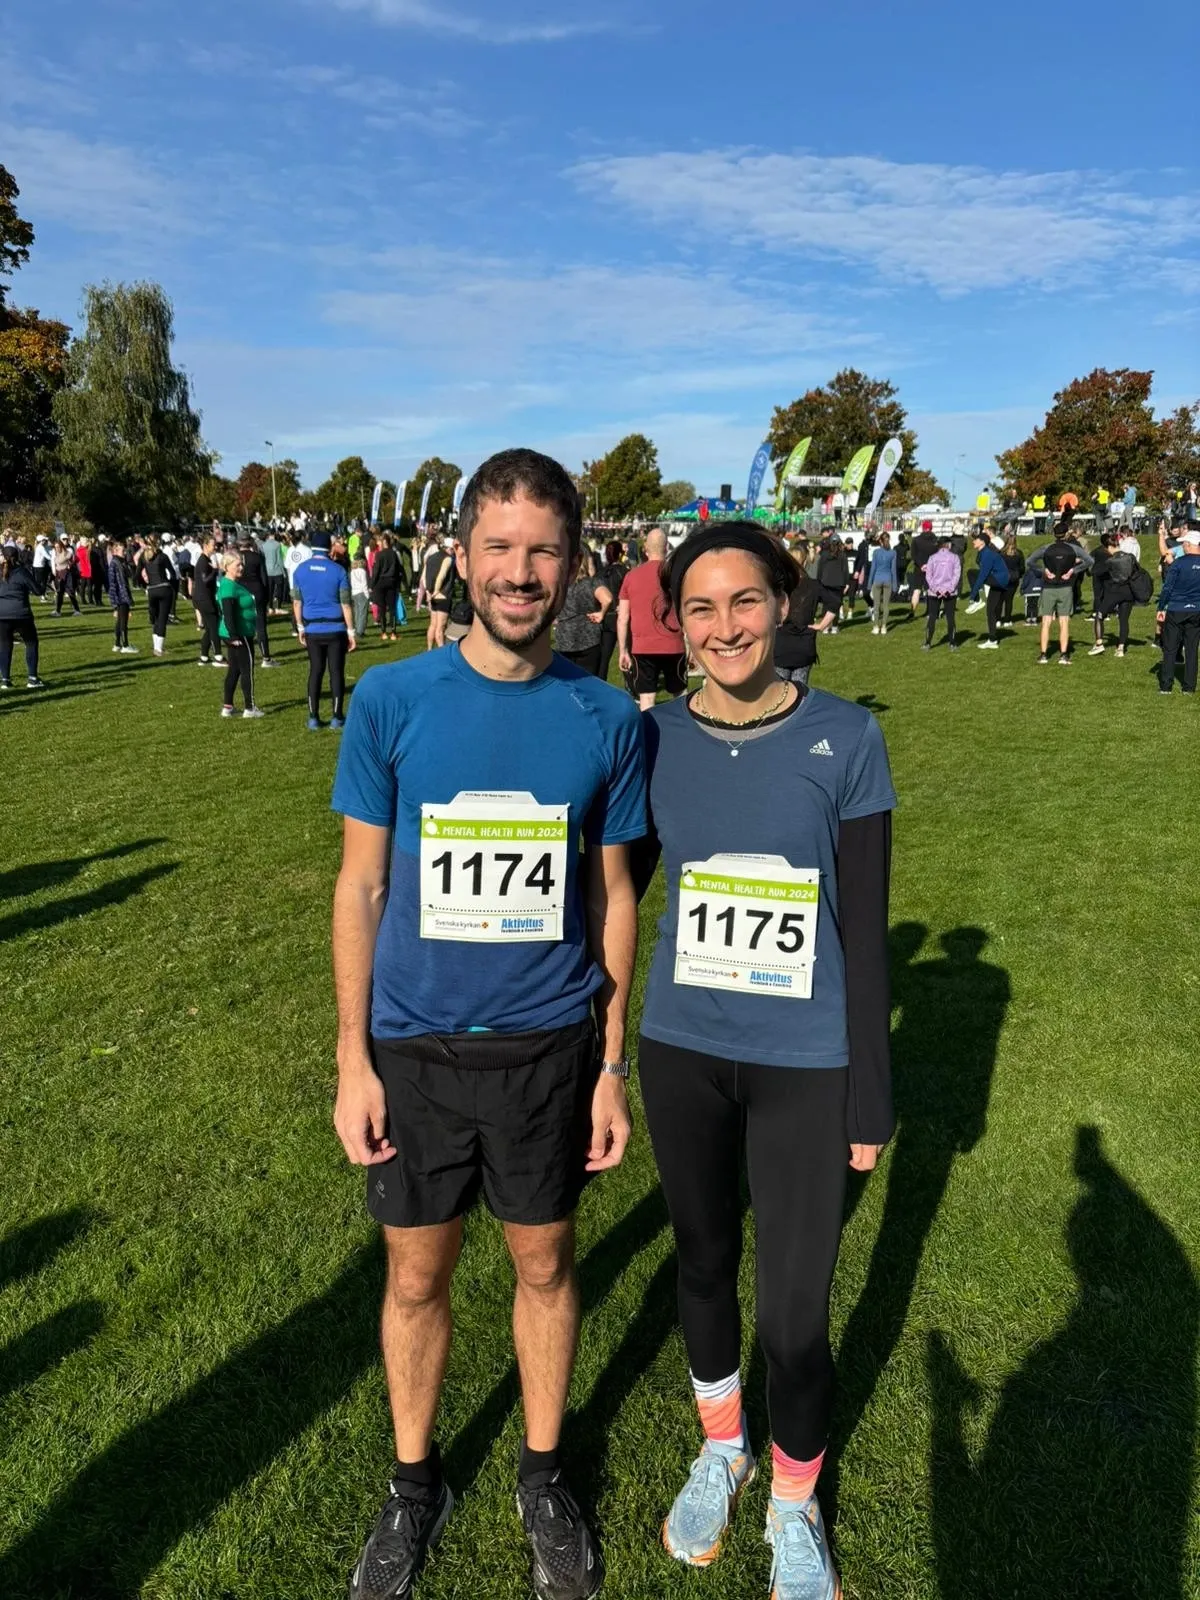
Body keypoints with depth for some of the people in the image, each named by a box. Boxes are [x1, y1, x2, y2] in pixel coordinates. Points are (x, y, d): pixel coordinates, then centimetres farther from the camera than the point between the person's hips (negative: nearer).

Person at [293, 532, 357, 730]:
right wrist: (352, 631, -2)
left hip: (312, 630, 3)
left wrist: (300, 627, 16)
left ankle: (313, 718, 11)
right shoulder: (338, 570, -7)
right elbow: (345, 604, -7)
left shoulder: (300, 570, 2)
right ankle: (336, 717, 7)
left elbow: (296, 602, 6)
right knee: (336, 672, 4)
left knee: (315, 672, 10)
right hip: (335, 629, -3)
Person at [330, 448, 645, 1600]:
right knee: (417, 1273, 16)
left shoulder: (605, 719, -6)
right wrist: (353, 1060, -4)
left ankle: (543, 1474, 43)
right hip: (416, 1045, 0)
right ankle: (416, 1481, 43)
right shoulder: (390, 702, -8)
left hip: (551, 1043, 1)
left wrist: (612, 1063, 2)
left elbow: (611, 893, 1)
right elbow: (361, 886, -3)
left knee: (544, 1263, 17)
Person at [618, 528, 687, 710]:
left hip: (642, 648, 1)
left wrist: (623, 651, 8)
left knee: (646, 699, 3)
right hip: (673, 646, -1)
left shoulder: (631, 575, 3)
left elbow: (622, 618, 2)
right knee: (680, 695, 15)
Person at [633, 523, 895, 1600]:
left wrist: (871, 1097, -4)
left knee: (796, 1308, 5)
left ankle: (795, 1505, 36)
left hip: (806, 1066, -2)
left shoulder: (846, 739, -10)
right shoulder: (653, 740, -5)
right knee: (705, 1261, 20)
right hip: (682, 1052, 2)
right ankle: (721, 1450, 49)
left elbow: (864, 931, -6)